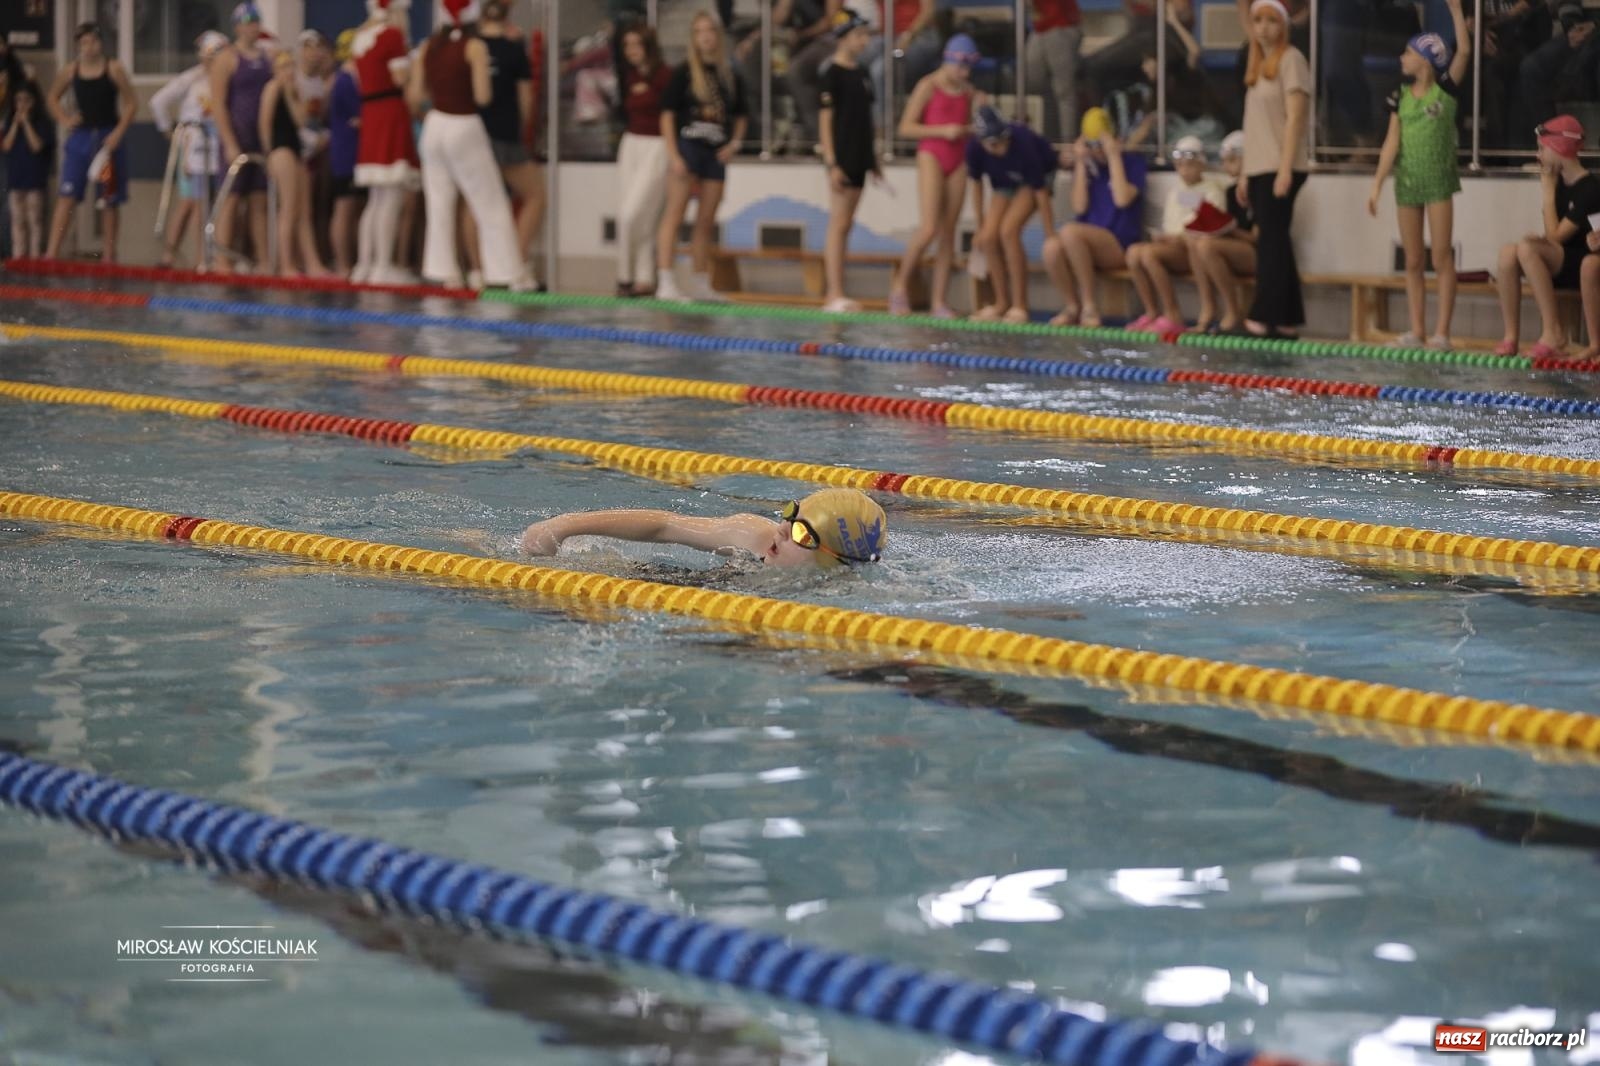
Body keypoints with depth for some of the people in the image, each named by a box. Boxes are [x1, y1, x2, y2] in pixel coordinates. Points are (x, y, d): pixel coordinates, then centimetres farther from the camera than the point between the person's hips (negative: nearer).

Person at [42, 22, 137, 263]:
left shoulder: (113, 69, -4)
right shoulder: (71, 71, 4)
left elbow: (131, 103, -3)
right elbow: (52, 98, 18)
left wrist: (118, 133, -13)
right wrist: (63, 120, 1)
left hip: (108, 138, -2)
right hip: (81, 137, 2)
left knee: (108, 201, 4)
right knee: (66, 196, -8)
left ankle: (109, 253, 12)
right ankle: (52, 253, -13)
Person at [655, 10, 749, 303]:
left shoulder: (730, 77, 9)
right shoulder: (684, 72, -4)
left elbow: (741, 115, 21)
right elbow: (667, 113, -7)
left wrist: (735, 141, 3)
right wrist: (673, 155, -14)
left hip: (715, 154, 5)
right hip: (687, 147, -5)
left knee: (707, 222, 9)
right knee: (674, 215, -7)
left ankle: (700, 284, 18)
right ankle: (665, 282, -10)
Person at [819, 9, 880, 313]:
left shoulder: (862, 74, 14)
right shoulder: (833, 74, -9)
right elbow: (826, 120, -12)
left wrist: (874, 160, 17)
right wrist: (831, 163, -18)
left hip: (859, 159, 8)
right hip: (842, 159, -8)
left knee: (845, 226, 9)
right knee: (839, 224, -8)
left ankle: (835, 295, 12)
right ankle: (835, 295, -9)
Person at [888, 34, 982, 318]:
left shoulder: (968, 91, 12)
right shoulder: (928, 87, -5)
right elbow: (906, 128, -8)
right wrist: (942, 131, -18)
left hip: (958, 161, 5)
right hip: (931, 156, -5)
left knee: (948, 232, 1)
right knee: (930, 228, -17)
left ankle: (939, 302, 2)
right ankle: (900, 284, 3)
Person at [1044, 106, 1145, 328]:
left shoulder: (1133, 161, 1)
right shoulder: (1086, 165, 12)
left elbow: (1122, 199, -15)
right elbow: (1079, 207, 0)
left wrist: (1113, 156, -11)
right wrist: (1080, 163, -2)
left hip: (1120, 245, -4)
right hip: (1088, 247, 4)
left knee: (1069, 232, -33)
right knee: (1052, 250, -31)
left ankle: (1089, 305, -23)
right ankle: (1073, 308, -8)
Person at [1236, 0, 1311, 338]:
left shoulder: (1291, 59, -5)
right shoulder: (1259, 63, 18)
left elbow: (1294, 117, -13)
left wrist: (1285, 169, -19)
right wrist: (1247, 174, 16)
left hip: (1279, 169, -8)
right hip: (1259, 169, 8)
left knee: (1271, 241, -11)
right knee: (1273, 243, 7)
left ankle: (1265, 318, -14)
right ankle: (1287, 320, 8)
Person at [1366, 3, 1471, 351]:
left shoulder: (1445, 89, -3)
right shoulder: (1400, 97, 6)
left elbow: (1464, 51, -16)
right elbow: (1392, 142, 4)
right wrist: (1377, 185, -2)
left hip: (1439, 181, -4)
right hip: (1407, 182, 4)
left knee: (1442, 259, -4)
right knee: (1412, 262, 6)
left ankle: (1442, 332, -3)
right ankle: (1416, 331, 10)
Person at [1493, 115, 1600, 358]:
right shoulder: (1560, 183, 10)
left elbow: (1556, 236, -19)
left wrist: (1548, 192, -11)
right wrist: (1543, 237, -7)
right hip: (1559, 264, 8)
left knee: (1526, 248, -30)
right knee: (1508, 252, -19)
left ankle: (1554, 333, -29)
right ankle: (1511, 337, -22)